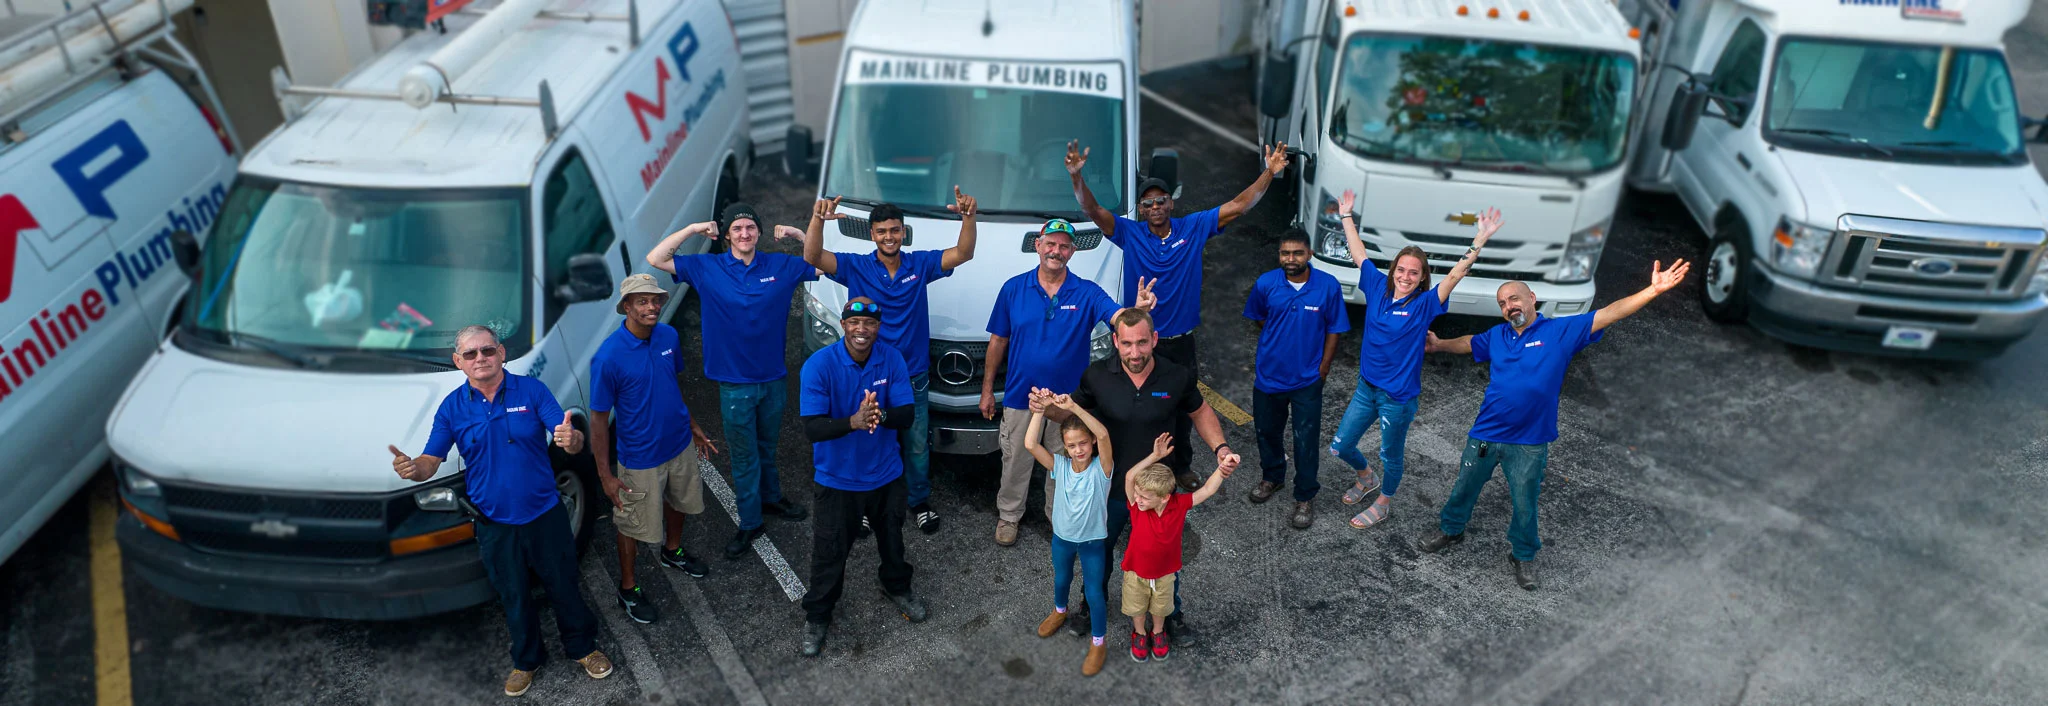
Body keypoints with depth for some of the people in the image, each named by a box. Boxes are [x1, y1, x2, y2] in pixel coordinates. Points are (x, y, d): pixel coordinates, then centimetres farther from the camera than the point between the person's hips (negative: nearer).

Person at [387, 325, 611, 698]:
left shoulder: (532, 390, -10)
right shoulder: (452, 407, -4)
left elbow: (573, 441, -17)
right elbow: (431, 460, -5)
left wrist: (571, 440, -42)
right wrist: (412, 469, -29)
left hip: (545, 514, -1)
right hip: (495, 524, 2)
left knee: (564, 586, 12)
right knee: (515, 598, 17)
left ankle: (583, 647, 35)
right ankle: (527, 660, 39)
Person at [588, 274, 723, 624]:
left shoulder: (669, 336, -9)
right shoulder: (609, 356, -26)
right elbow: (599, 418, -18)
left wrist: (693, 427, 16)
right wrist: (605, 474, -16)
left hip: (679, 444, 6)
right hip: (640, 457, -6)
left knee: (679, 501, 28)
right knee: (634, 525, 11)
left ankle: (672, 552, 56)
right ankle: (628, 588, 34)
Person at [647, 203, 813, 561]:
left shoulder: (781, 266, -4)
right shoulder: (707, 268, -7)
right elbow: (655, 259, -11)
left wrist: (800, 235, -12)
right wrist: (693, 229, -16)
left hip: (774, 377, 2)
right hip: (735, 383, -2)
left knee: (768, 447, 23)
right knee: (744, 456, 9)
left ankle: (771, 498, 46)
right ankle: (750, 523, 23)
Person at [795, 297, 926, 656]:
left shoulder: (893, 360, -12)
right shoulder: (819, 365, -21)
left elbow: (906, 417, -14)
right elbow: (812, 428, -25)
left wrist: (881, 415, -37)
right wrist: (854, 421, -43)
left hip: (886, 473, 3)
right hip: (838, 478, -3)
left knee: (892, 538, 24)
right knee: (830, 552, 9)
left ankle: (897, 587, 52)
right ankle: (817, 616, 32)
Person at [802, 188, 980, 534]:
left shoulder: (920, 264, -4)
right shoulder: (856, 267, -9)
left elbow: (963, 254, -14)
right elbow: (812, 257, -21)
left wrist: (968, 216, -32)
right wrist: (818, 219, -40)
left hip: (914, 377, 1)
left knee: (917, 445, 16)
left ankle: (919, 501, 36)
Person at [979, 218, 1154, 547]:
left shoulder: (1087, 293, -9)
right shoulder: (1014, 289, -5)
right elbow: (998, 341, 1)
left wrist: (1139, 310, -48)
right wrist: (987, 390, 3)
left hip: (1068, 399, 0)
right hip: (1020, 396, 0)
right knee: (1015, 462, 16)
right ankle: (1008, 516, 39)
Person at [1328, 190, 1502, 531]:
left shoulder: (1425, 304, -14)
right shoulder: (1378, 288, -3)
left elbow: (1455, 274, -26)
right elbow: (1358, 254, 7)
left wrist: (1480, 240, -37)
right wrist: (1346, 216, 11)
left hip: (1398, 396, -4)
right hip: (1366, 387, 5)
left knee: (1390, 455, 14)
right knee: (1340, 446, 13)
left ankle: (1384, 502, 41)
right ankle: (1366, 477, 45)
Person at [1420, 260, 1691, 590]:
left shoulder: (1561, 330, -8)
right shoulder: (1496, 336, 3)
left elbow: (1608, 315, -15)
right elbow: (1468, 343, 24)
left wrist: (1654, 289, -23)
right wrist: (1439, 345, 16)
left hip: (1529, 444, -3)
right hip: (1484, 435, 3)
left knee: (1524, 505, 11)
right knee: (1464, 488, 18)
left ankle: (1524, 556, 33)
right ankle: (1450, 529, 43)